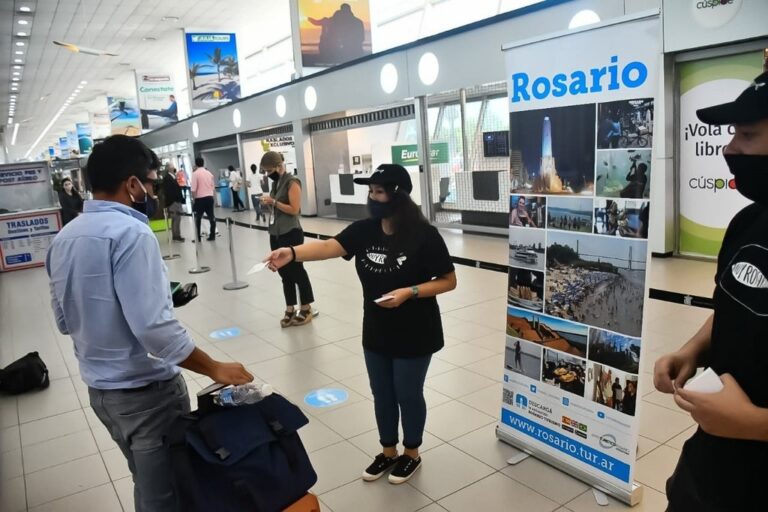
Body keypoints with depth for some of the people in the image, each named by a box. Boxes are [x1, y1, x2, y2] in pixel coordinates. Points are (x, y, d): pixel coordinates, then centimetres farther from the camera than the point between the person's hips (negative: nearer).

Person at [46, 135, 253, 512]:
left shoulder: (64, 238, 4)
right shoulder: (130, 232, -22)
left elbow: (65, 321, 12)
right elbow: (153, 327, -27)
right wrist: (216, 369, -18)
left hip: (99, 388, 8)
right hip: (145, 390, -8)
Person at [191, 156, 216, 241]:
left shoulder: (195, 173, -7)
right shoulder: (209, 173, 10)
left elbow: (194, 189, -12)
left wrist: (193, 198, -2)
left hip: (200, 198, -5)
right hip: (210, 197, 5)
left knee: (198, 218, 4)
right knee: (211, 216, 7)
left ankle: (198, 237, 5)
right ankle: (212, 235, 8)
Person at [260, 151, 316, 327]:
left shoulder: (292, 182, -12)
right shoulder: (276, 182, 14)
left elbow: (294, 209, -18)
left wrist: (273, 202, -17)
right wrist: (268, 202, 6)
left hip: (291, 234, -8)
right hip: (275, 234, 8)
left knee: (296, 271, 1)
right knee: (284, 273, 10)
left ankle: (306, 308, 14)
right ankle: (290, 309, 17)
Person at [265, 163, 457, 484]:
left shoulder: (423, 235, -18)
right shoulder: (363, 230, -4)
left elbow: (448, 281, -12)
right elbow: (330, 247, -20)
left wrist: (408, 292, -25)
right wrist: (292, 253, -38)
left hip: (414, 335, -5)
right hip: (376, 333, 5)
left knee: (408, 394, 12)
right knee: (382, 395, 19)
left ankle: (411, 454, 38)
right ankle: (388, 452, 42)